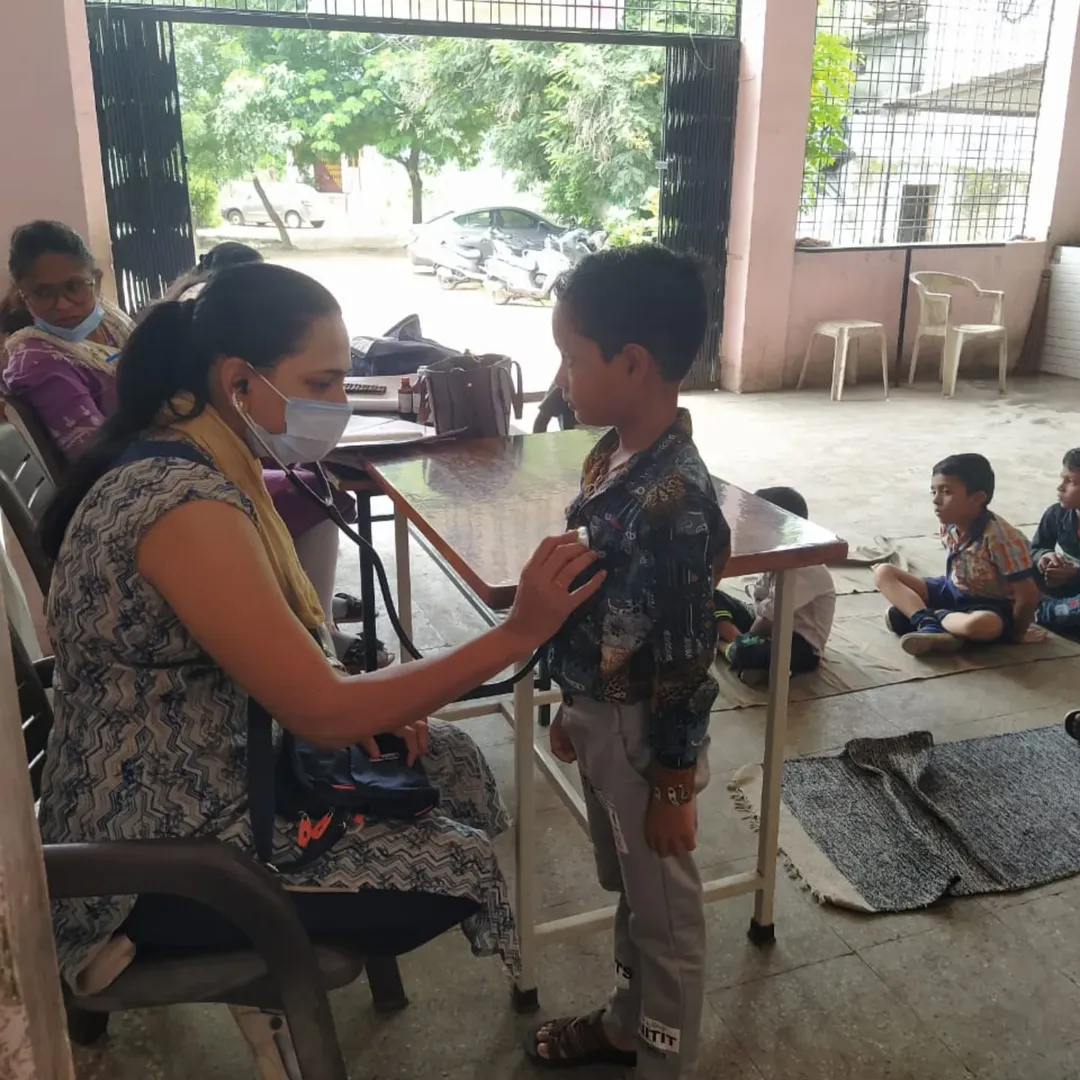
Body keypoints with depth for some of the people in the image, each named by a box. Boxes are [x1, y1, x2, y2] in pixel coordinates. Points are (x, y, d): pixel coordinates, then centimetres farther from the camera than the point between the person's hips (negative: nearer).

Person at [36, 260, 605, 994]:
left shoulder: (187, 458, 1)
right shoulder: (187, 504, -30)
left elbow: (278, 656, 11)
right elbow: (324, 717, -29)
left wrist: (358, 691, -5)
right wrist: (520, 633, -27)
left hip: (193, 776, 9)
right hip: (158, 852, -9)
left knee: (450, 759, 10)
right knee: (457, 866, -3)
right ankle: (167, 939, 5)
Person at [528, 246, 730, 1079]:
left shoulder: (675, 498, -28)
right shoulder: (615, 455, 0)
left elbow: (685, 660, -23)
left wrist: (674, 785, -15)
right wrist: (574, 708, 18)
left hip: (643, 731, -9)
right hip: (601, 714, 9)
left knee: (665, 906, 14)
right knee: (627, 888, 27)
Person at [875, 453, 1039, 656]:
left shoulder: (999, 537, -27)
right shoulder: (948, 525, -7)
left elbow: (1028, 595, -25)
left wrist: (1015, 634, -15)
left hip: (991, 605, -7)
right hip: (953, 592, 7)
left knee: (984, 625, -45)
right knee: (883, 573, -7)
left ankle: (933, 618, -17)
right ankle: (927, 621, -27)